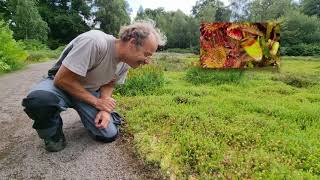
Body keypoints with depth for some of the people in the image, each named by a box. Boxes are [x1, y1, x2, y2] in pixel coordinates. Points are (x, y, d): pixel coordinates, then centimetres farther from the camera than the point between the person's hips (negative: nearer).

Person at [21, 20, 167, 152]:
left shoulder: (126, 62, -12)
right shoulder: (94, 42, -34)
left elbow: (108, 85, 1)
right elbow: (62, 79, -28)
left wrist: (105, 109, -17)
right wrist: (96, 102, -24)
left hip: (89, 91, 4)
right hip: (62, 84, -3)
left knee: (109, 134, -14)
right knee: (38, 99, -39)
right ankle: (53, 134, -7)